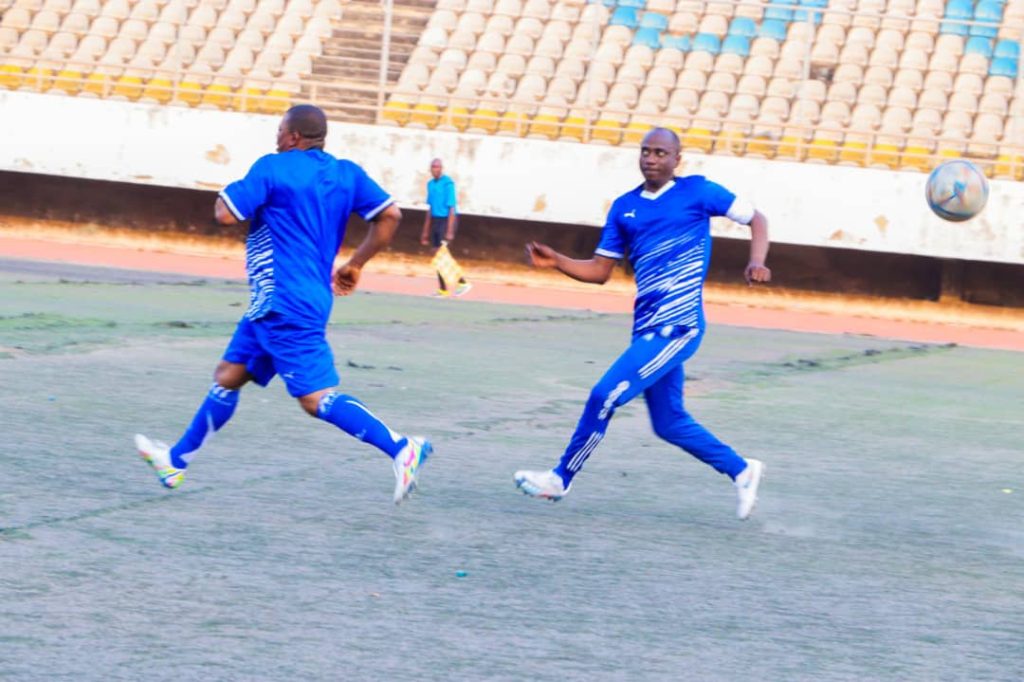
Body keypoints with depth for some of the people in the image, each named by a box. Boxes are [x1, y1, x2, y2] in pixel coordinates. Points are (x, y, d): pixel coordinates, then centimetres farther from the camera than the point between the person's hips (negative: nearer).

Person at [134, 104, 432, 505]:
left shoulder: (273, 168, -11)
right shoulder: (346, 173, 9)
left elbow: (226, 215, -15)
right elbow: (389, 215, 3)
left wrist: (226, 194, 8)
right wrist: (355, 264, 12)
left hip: (285, 305, -10)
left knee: (317, 399, -13)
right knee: (228, 376, 17)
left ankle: (401, 449, -20)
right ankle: (177, 460, 24)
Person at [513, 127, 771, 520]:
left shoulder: (697, 191, -1)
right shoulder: (625, 207, 14)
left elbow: (755, 219, 4)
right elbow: (600, 270, 16)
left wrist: (756, 263, -13)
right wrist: (555, 261, 0)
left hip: (677, 325, -7)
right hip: (649, 328, 7)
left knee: (605, 395, -13)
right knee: (670, 424, 11)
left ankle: (560, 479, 0)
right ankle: (742, 472, 28)